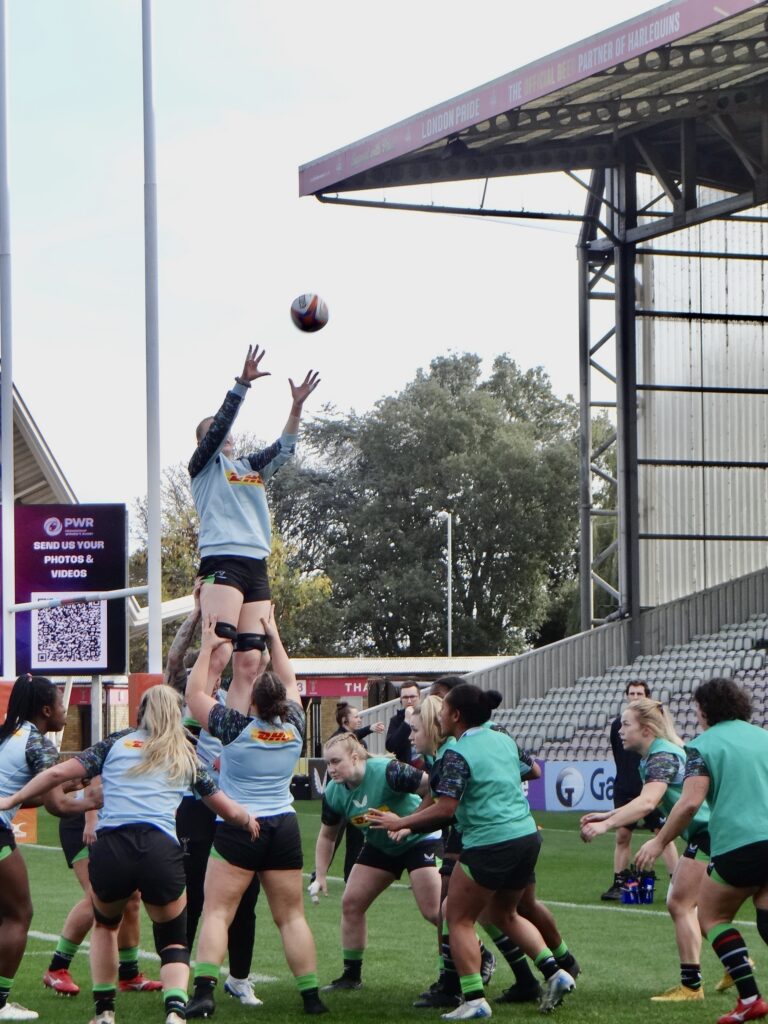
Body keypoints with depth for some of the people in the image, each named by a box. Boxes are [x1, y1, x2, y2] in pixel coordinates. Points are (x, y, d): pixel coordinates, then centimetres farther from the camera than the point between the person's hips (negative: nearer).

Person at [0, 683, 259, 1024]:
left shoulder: (116, 743, 20)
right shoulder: (186, 756, 22)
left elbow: (58, 773, 11)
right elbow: (229, 810, 28)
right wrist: (250, 822, 50)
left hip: (110, 847, 1)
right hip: (161, 851, -1)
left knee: (105, 924, 32)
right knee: (173, 942, 17)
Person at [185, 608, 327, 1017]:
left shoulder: (236, 728, -9)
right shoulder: (294, 727, 1)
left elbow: (194, 694, 2)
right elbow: (290, 683, 19)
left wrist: (208, 647, 9)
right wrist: (274, 637, 25)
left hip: (237, 828, -4)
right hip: (283, 827, 4)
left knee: (217, 912, -4)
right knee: (291, 916, 9)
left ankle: (204, 991, -17)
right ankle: (311, 996, 6)